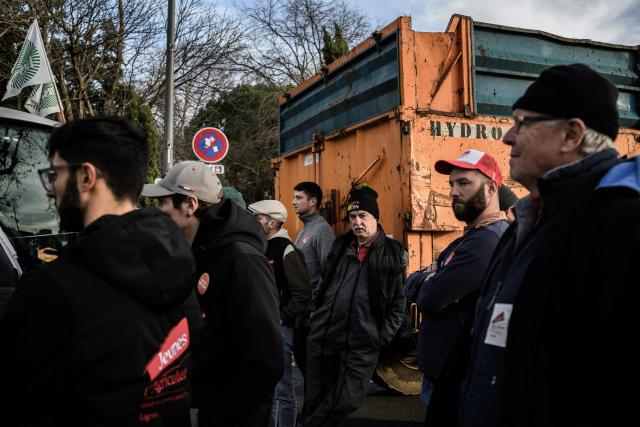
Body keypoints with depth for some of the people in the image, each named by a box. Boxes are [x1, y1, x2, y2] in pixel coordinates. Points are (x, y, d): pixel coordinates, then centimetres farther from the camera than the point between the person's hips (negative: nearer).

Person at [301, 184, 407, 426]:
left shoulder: (392, 254, -3)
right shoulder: (340, 246, 10)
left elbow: (397, 304, -1)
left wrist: (383, 337, -7)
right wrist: (316, 315, 10)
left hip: (362, 345, -3)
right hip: (323, 337, 4)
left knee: (348, 401, -3)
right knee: (314, 400, 10)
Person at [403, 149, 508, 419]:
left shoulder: (488, 241, -22)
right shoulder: (467, 239, 13)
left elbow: (428, 298, -25)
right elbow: (410, 287, 8)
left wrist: (426, 281, -4)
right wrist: (432, 280, -13)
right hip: (437, 373, 9)